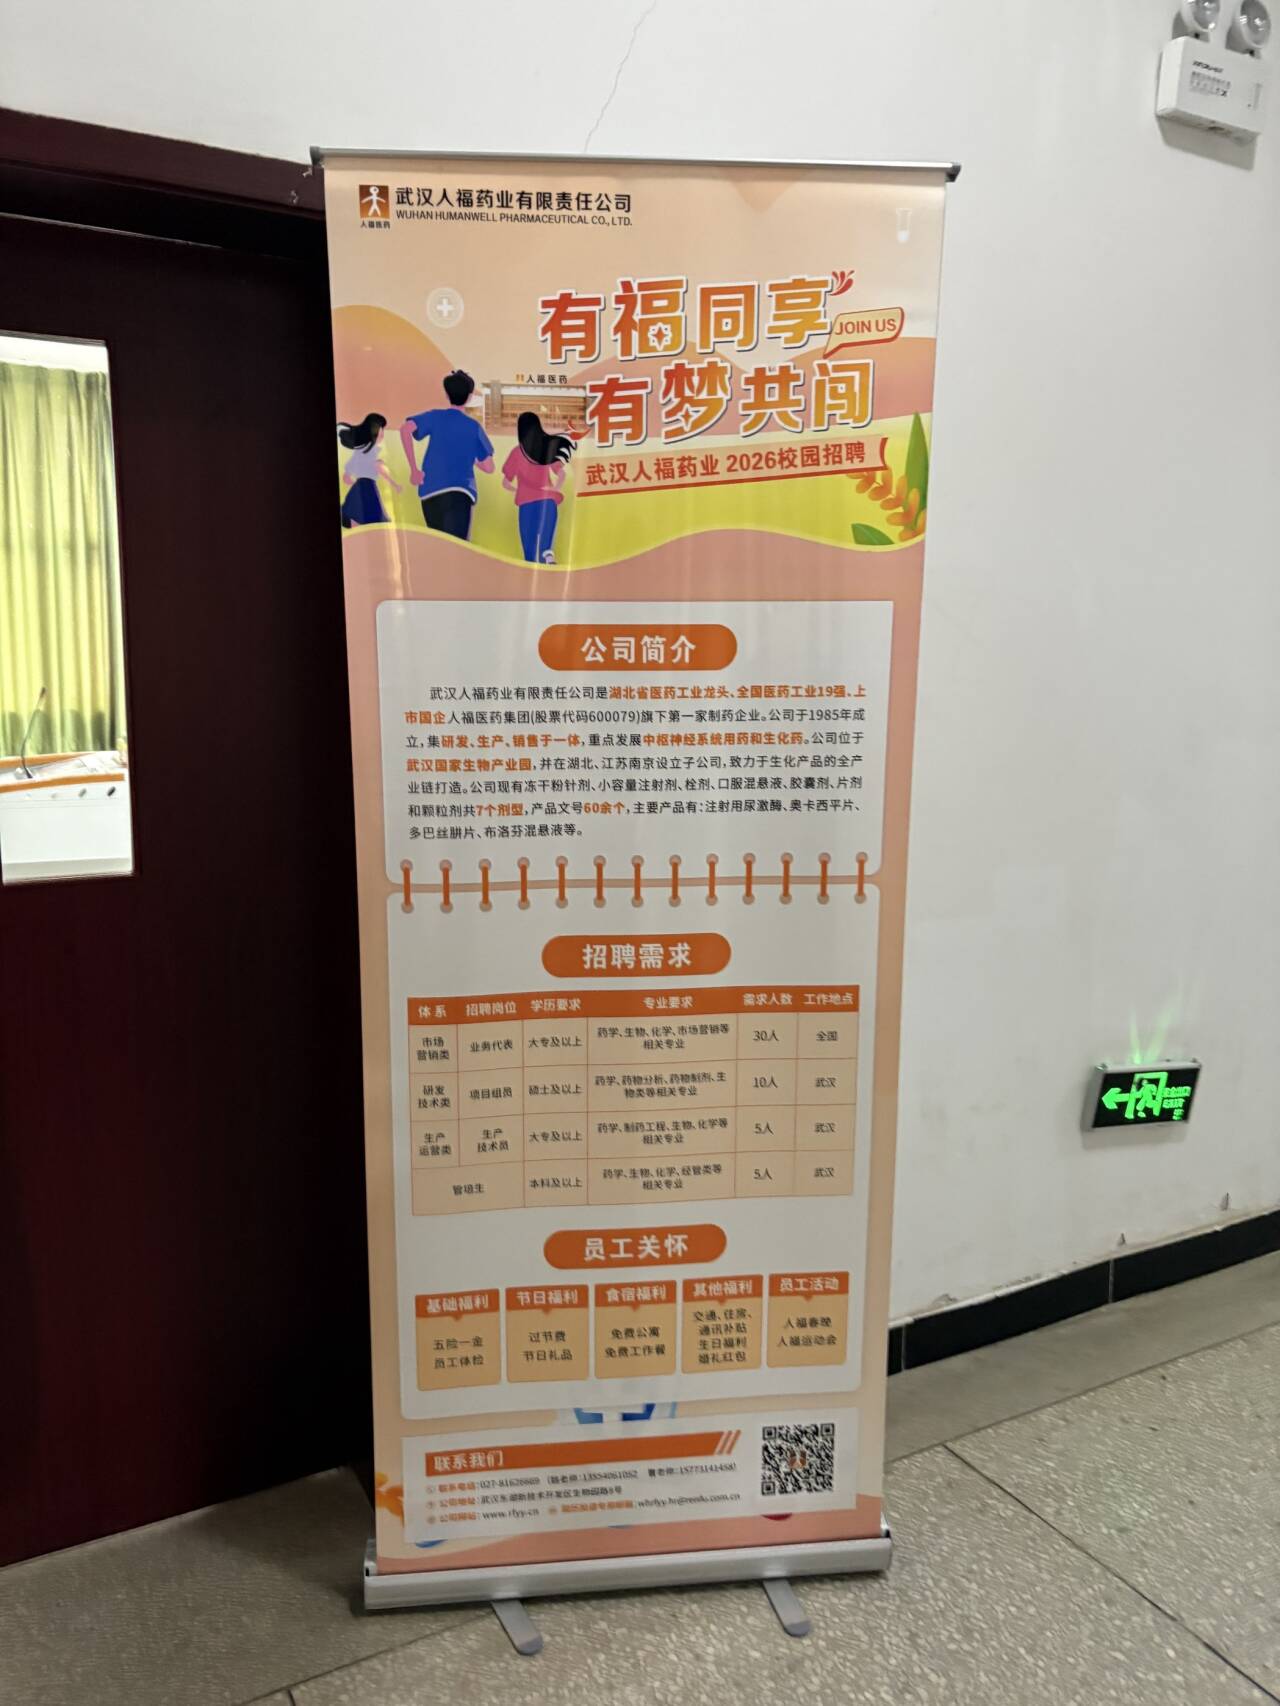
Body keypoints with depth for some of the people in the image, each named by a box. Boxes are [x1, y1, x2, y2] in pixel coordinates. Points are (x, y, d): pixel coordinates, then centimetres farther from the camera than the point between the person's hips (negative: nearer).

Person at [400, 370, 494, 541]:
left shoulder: (435, 416, 8)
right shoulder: (474, 426, 7)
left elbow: (405, 429, -9)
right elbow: (489, 468, 9)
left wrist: (413, 469, -5)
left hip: (430, 492, 3)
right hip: (459, 493, -3)